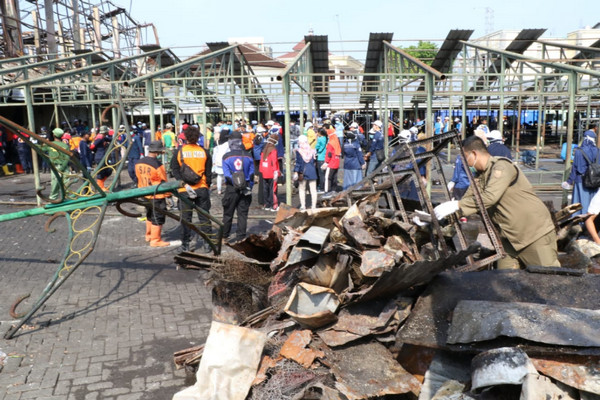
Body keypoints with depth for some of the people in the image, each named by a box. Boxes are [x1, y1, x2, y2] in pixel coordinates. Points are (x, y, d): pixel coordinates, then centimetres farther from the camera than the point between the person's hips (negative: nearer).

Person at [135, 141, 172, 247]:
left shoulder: (139, 163, 1)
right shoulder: (157, 164, -22)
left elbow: (139, 178, 11)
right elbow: (163, 181, -14)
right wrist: (168, 193, 0)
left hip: (145, 195, 8)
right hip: (157, 196, -8)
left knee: (149, 215, 24)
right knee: (158, 218, 3)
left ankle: (149, 235, 37)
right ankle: (155, 240, 9)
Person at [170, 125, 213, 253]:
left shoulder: (179, 152, -2)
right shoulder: (204, 152, 1)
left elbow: (175, 172, -8)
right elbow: (208, 173, 3)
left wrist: (185, 185, -12)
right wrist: (207, 187, 10)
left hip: (185, 190, -1)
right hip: (202, 189, 1)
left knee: (186, 218, 7)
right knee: (204, 217, 9)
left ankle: (185, 245, 12)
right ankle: (207, 244, 13)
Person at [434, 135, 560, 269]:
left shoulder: (501, 167, -18)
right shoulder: (481, 176, 10)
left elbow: (490, 197, -31)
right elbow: (468, 199, 6)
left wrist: (456, 205, -31)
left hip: (536, 232, -8)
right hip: (510, 236, 8)